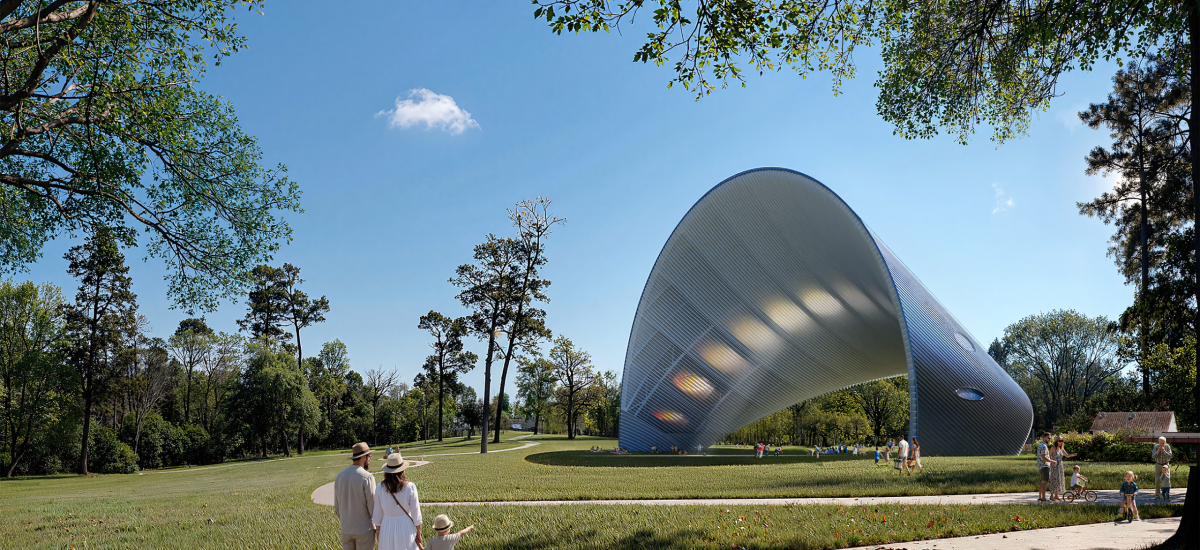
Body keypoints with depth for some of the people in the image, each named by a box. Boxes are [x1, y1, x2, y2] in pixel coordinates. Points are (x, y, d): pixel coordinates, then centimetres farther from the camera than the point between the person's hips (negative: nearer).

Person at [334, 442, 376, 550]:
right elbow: (373, 506, -15)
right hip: (364, 529, -6)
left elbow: (337, 506, 9)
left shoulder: (340, 476, 3)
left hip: (346, 529, 6)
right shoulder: (367, 477, -16)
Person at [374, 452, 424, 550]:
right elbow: (416, 514, -9)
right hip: (406, 528, -2)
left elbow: (378, 514, -2)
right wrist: (419, 534, 2)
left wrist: (378, 533, 11)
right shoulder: (410, 487, -14)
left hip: (387, 528, 2)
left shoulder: (380, 488, -8)